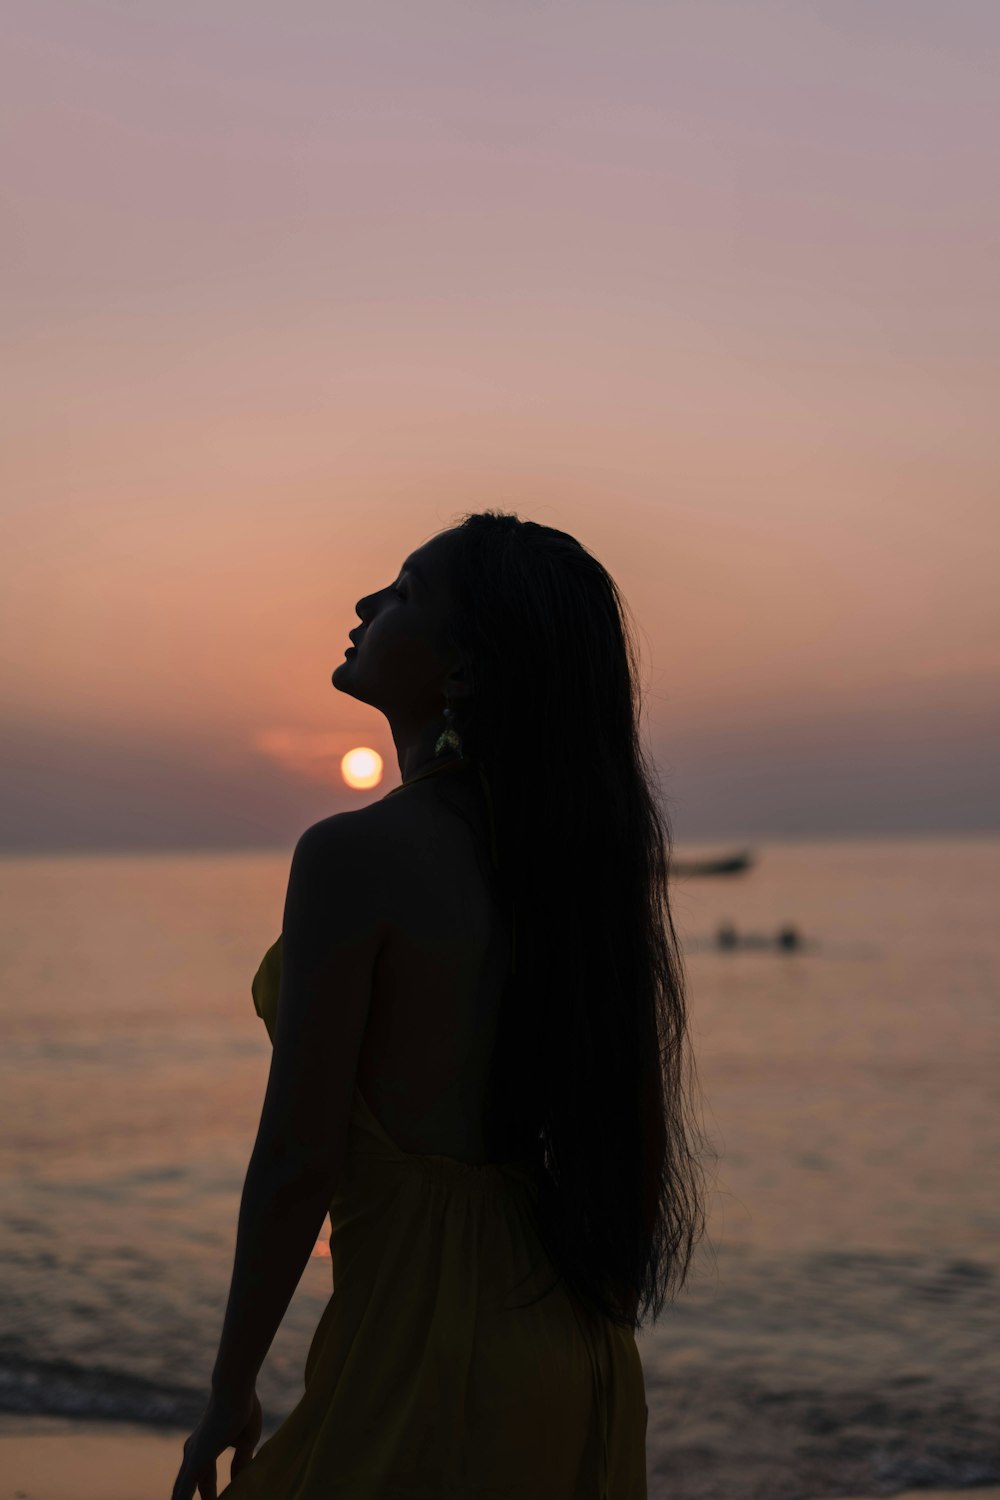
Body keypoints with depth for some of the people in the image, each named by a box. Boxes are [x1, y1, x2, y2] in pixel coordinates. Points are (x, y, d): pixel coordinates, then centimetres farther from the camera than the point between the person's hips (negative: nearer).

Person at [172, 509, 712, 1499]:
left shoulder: (354, 857, -17)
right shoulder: (567, 852, 5)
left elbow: (297, 1164, -17)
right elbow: (640, 1152, 11)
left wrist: (230, 1395, -5)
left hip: (434, 1358, -8)